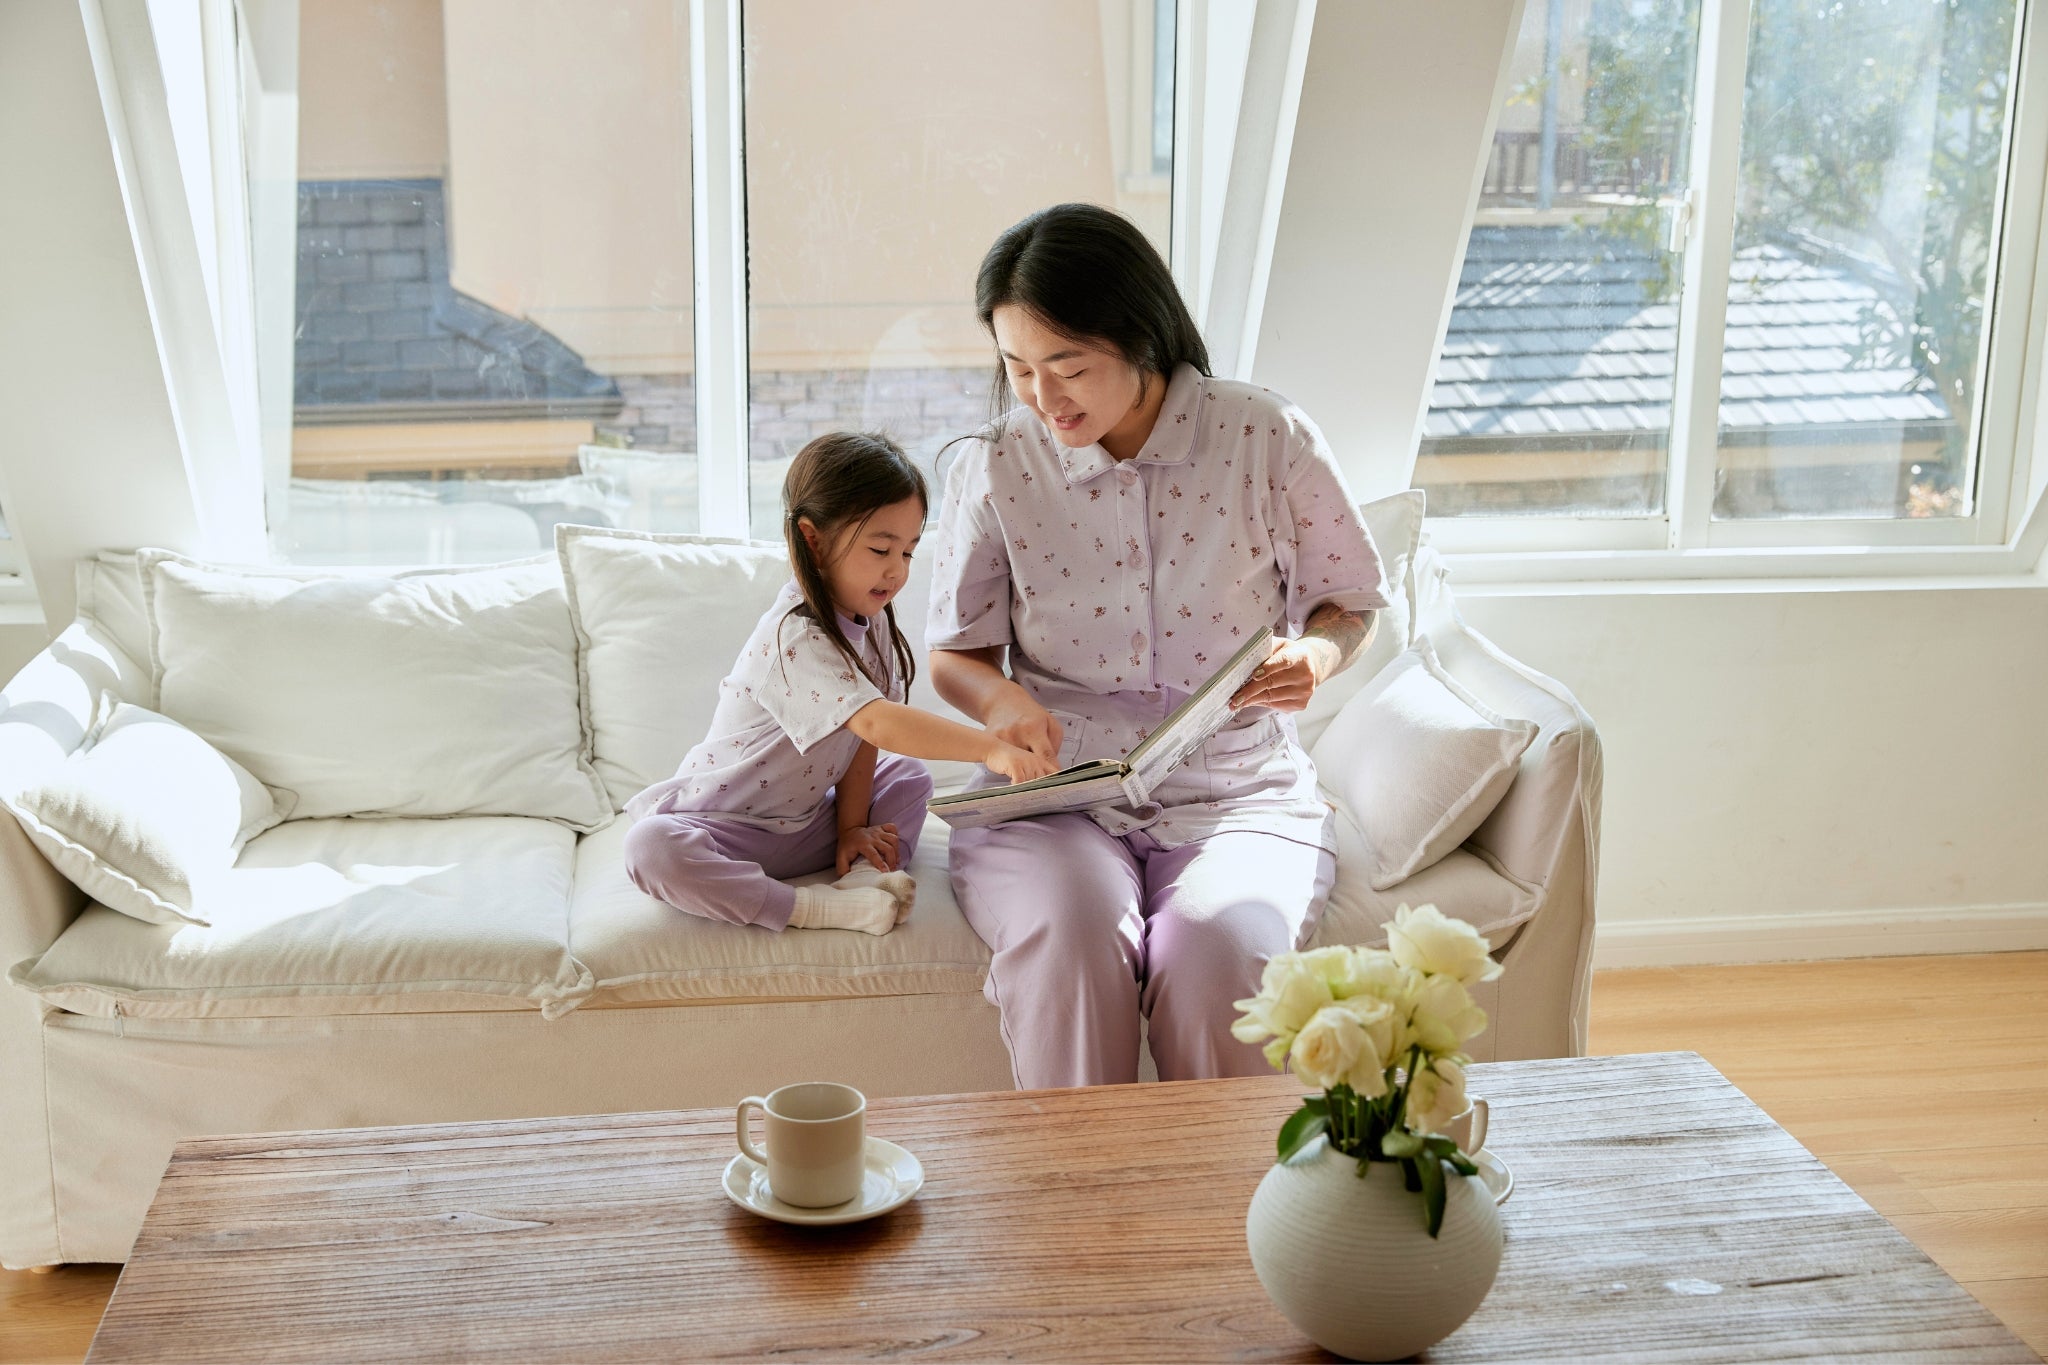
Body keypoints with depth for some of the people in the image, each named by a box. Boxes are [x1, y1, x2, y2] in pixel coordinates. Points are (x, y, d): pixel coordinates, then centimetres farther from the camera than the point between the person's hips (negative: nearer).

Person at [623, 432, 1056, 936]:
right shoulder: (792, 638, -28)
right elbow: (877, 723, -40)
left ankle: (863, 876, -16)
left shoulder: (872, 622, 0)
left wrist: (852, 828, -6)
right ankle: (812, 908, -33)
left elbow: (864, 740, 3)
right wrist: (991, 748, -47)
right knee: (650, 846, -36)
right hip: (727, 831, -8)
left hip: (804, 826, 8)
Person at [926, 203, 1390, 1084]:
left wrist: (1314, 656, -12)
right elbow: (954, 652, 11)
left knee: (1212, 947, -31)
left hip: (1237, 792, 0)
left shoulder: (1268, 439, -2)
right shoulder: (994, 469, 1)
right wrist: (997, 696, -13)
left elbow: (1348, 599, 11)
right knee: (1067, 942, -32)